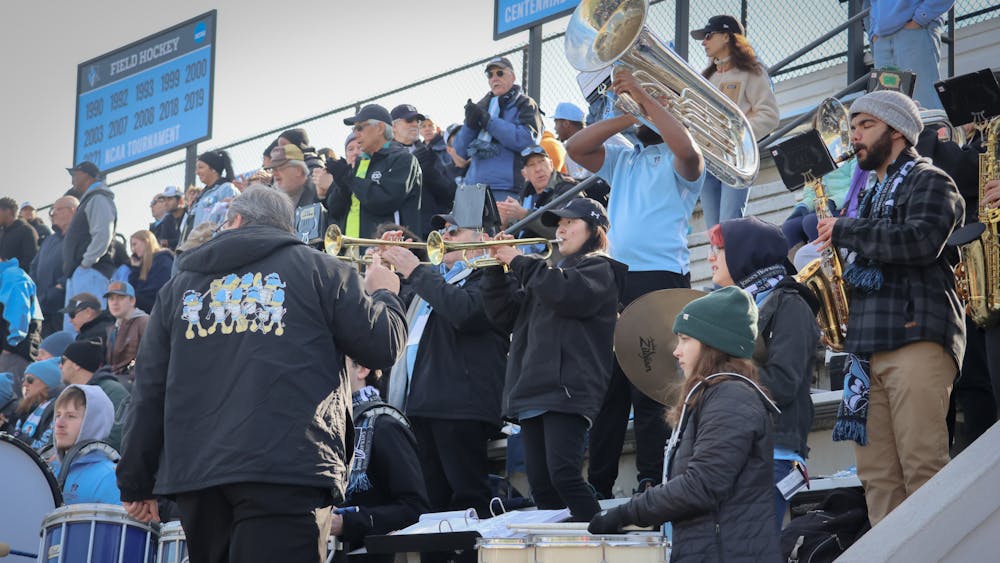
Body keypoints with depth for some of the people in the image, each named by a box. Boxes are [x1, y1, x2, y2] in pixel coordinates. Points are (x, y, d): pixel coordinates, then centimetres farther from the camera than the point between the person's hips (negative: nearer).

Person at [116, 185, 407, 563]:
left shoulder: (181, 285, 18)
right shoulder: (316, 269, 7)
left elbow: (149, 391, 14)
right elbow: (382, 346, 6)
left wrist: (136, 482, 18)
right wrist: (383, 294, 27)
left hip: (194, 474, 4)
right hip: (287, 474, -4)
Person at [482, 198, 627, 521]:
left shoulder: (598, 268, 4)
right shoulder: (552, 270, 28)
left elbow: (566, 294, -18)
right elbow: (505, 315, 24)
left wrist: (519, 262, -9)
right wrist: (498, 268, 10)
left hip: (567, 391, -8)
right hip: (532, 391, 8)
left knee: (563, 474, -21)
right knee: (541, 484, 3)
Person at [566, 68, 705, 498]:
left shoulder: (678, 162, 4)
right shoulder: (622, 159, 23)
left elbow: (687, 150, -20)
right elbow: (576, 148, 9)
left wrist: (645, 99, -16)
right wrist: (629, 115, 2)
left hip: (661, 278, -6)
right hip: (614, 281, 6)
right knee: (607, 386, 8)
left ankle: (652, 487, -7)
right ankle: (597, 488, 13)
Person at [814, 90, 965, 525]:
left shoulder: (928, 181, 3)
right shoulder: (873, 195, 28)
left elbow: (921, 241, -16)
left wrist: (844, 232, -8)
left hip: (916, 338, -8)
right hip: (868, 346, 8)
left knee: (922, 467, -13)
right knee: (877, 473, 1)